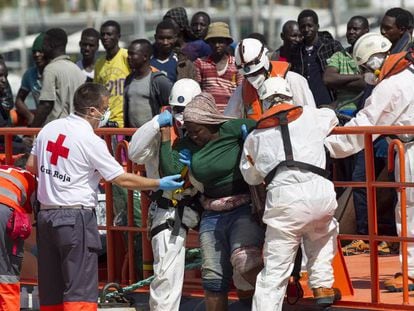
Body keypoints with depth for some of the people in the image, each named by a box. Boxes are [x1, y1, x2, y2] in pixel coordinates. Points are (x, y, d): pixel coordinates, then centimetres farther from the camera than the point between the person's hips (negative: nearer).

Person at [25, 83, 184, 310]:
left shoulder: (50, 128, 7)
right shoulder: (90, 140, -12)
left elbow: (32, 166, 17)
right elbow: (122, 179, -8)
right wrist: (159, 184, 1)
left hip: (46, 214, 7)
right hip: (76, 217, -7)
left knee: (50, 290, 11)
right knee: (80, 290, -7)